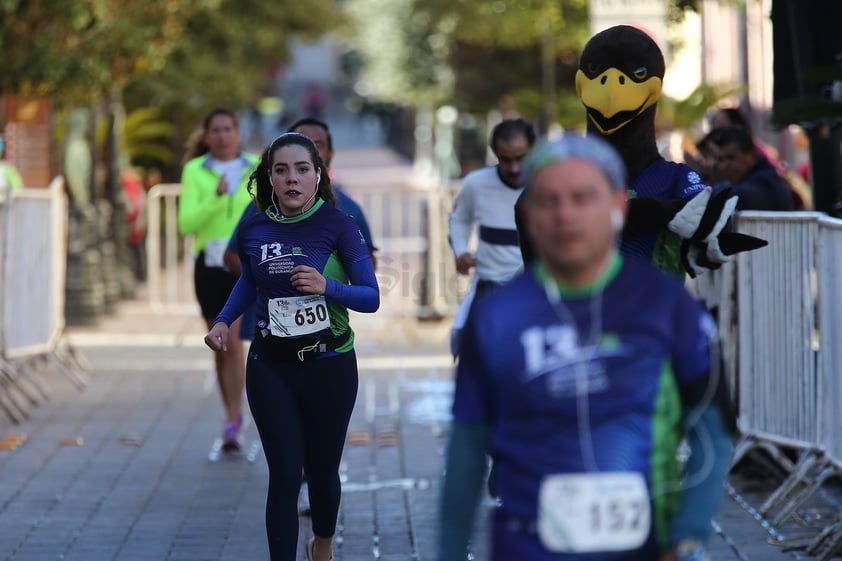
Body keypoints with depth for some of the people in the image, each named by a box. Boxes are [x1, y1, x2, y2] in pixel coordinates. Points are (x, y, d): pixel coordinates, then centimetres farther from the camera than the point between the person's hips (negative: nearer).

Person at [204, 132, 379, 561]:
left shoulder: (338, 226, -13)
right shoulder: (253, 230, -3)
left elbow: (371, 298, -12)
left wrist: (326, 286, -29)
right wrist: (223, 321, 5)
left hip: (329, 366, -1)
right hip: (271, 368, 1)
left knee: (322, 469, 14)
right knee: (284, 475, -4)